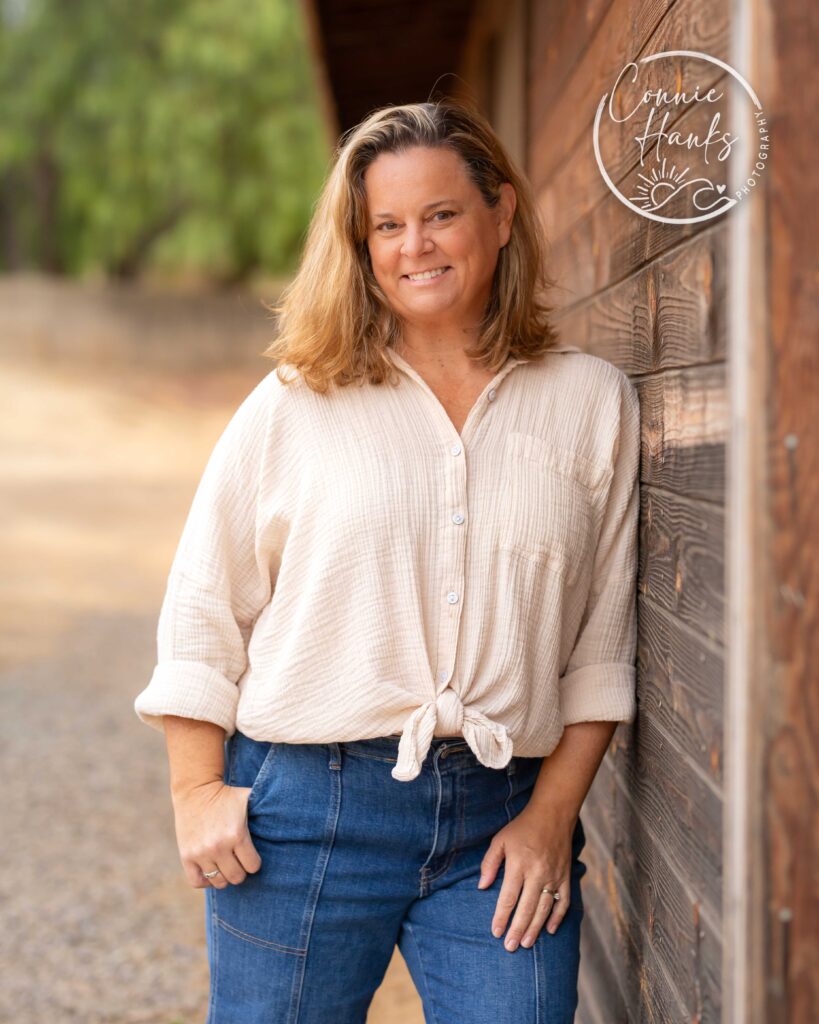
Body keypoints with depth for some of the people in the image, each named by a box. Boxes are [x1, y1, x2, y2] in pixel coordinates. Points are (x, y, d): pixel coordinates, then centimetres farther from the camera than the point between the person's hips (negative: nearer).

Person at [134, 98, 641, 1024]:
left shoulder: (593, 403, 5)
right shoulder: (296, 405, 2)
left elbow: (602, 643, 5)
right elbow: (202, 608, 4)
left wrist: (552, 813, 0)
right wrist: (197, 792, -1)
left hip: (501, 820, 1)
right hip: (308, 806, 0)